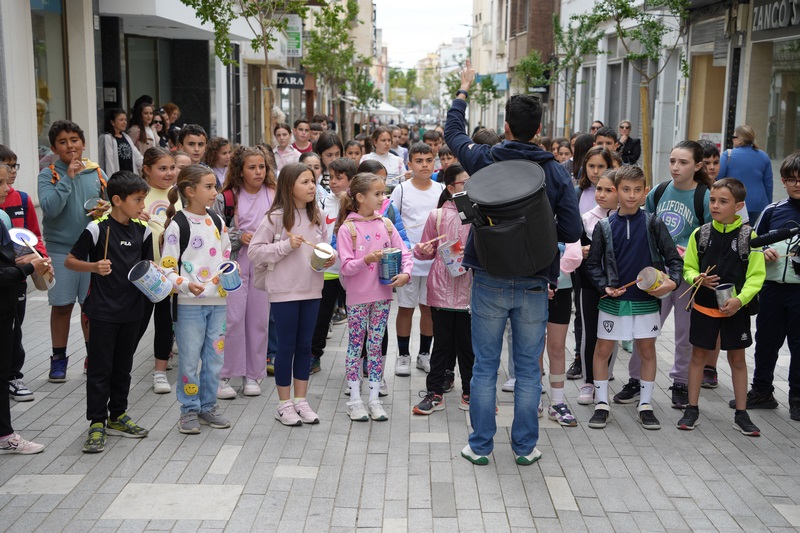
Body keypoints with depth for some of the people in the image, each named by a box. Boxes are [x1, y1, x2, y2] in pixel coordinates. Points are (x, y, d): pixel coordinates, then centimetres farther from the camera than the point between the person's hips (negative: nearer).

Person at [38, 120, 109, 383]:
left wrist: (106, 209, -12)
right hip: (60, 249, -2)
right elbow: (50, 208, -20)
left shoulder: (97, 173, 3)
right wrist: (68, 177, -20)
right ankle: (59, 359, 19)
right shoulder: (48, 175, -6)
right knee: (62, 305, 6)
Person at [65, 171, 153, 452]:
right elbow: (70, 261, -6)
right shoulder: (97, 229, -11)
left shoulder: (142, 231, 5)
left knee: (123, 367, 15)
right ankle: (97, 424, 9)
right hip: (103, 311, -5)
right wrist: (94, 267, -22)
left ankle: (118, 416, 28)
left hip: (131, 310, 5)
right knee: (100, 368, 1)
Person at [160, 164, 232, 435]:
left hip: (218, 301, 5)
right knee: (190, 359, 1)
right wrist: (186, 285, -24)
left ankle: (207, 407, 24)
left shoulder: (217, 222, 10)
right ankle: (189, 410, 15)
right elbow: (167, 267, -9)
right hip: (189, 303, -5)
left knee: (215, 357, 10)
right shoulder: (177, 225, -8)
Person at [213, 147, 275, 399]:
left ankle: (252, 375, 18)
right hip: (234, 264, -2)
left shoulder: (273, 196, 4)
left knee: (259, 319, 6)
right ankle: (224, 376, 6)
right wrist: (239, 237, -12)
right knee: (233, 319, -4)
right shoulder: (226, 198, 0)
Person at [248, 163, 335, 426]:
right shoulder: (276, 217, -10)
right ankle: (284, 404, 17)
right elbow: (254, 252, -12)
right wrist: (286, 245, -20)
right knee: (287, 346, 4)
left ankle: (301, 401, 24)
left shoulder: (317, 216, 6)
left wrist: (330, 257, -5)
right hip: (284, 291, -5)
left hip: (312, 289, 5)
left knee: (305, 345, 12)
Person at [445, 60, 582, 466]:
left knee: (484, 366, 10)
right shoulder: (556, 172, -6)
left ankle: (480, 445, 17)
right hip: (534, 283, 0)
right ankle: (525, 446, 19)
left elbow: (453, 132, 15)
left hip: (489, 281, 0)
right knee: (528, 368, 11)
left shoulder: (485, 160, -5)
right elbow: (572, 232, -7)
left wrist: (463, 89, 30)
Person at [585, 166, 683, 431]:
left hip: (646, 299, 0)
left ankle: (645, 405, 21)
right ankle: (602, 404, 18)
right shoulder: (604, 226, -1)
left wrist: (673, 282, -18)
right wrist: (605, 286, -10)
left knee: (647, 351, 8)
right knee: (602, 350, 4)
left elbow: (674, 258, -1)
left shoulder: (653, 224, -2)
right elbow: (593, 263, 4)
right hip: (613, 300, 0)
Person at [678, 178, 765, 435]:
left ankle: (741, 414, 19)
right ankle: (692, 409, 19)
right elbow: (688, 267, 6)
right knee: (698, 356, 9)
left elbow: (756, 275, -7)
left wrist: (740, 299, -20)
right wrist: (698, 278, -16)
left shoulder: (749, 236, -7)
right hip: (704, 306, 2)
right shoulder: (700, 234, -2)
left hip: (736, 308, -1)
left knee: (737, 358, 9)